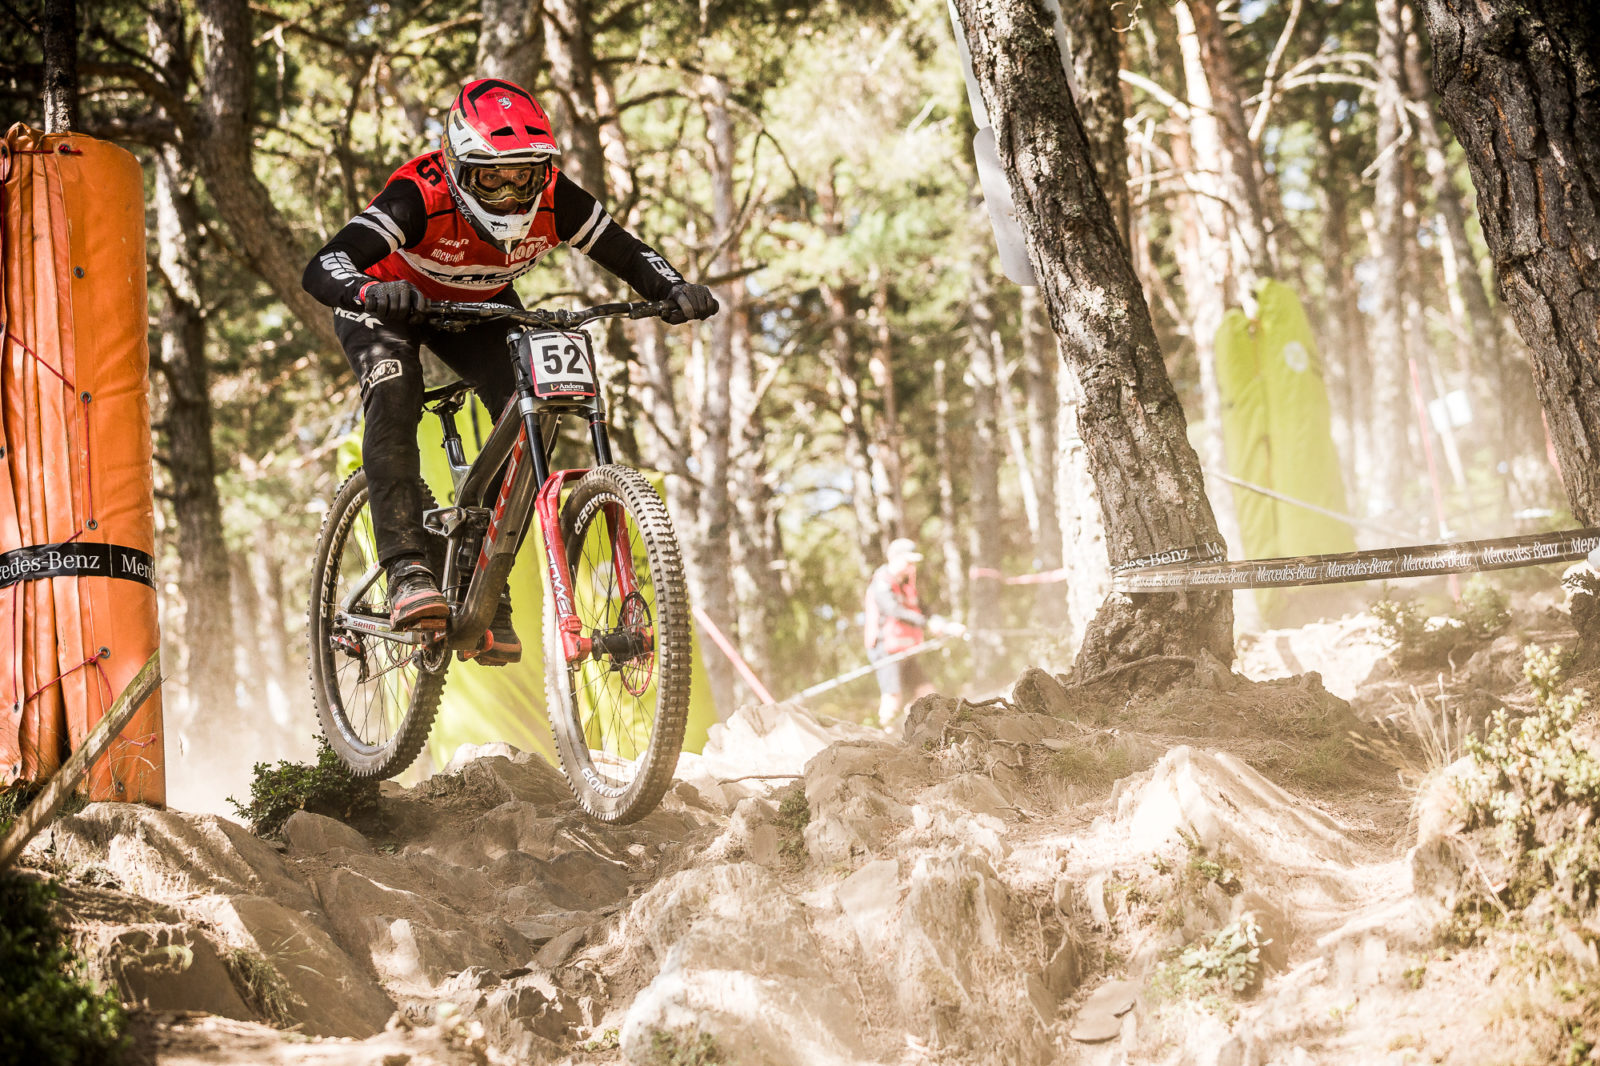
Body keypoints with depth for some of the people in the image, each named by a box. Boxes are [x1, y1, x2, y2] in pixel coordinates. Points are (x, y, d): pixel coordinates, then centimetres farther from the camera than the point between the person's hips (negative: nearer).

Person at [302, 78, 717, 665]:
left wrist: (676, 289, -39)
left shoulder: (554, 200, -28)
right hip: (386, 300, -4)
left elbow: (628, 253, -18)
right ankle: (407, 573, -34)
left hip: (479, 305, 4)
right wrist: (373, 292, -70)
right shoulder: (420, 196, -39)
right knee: (395, 397, -33)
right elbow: (321, 268, -48)